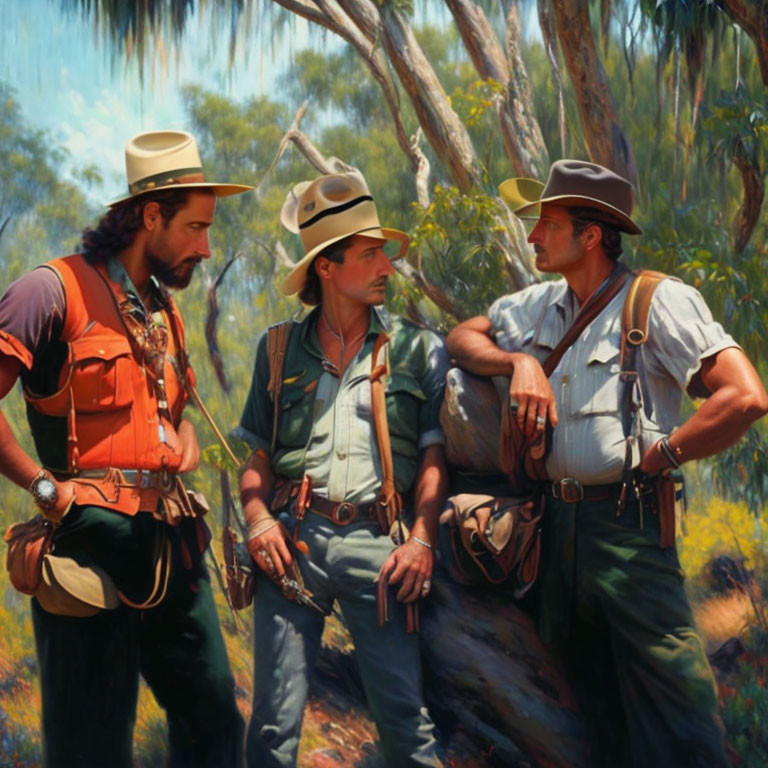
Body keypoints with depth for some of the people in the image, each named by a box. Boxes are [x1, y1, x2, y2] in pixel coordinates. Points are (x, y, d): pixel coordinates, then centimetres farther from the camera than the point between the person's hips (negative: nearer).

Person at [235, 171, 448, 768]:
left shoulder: (417, 349, 11)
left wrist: (422, 540, -8)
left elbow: (434, 454, 5)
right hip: (292, 540, 1)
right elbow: (257, 455, 15)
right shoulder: (280, 350, 15)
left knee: (406, 720, -4)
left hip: (376, 544, -1)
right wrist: (258, 517, -3)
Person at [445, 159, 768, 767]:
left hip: (627, 526, -6)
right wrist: (519, 361, -1)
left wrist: (655, 460, -11)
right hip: (559, 522, 7)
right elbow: (462, 338, 18)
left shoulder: (657, 301, -8)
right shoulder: (542, 306, 13)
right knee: (599, 714, 15)